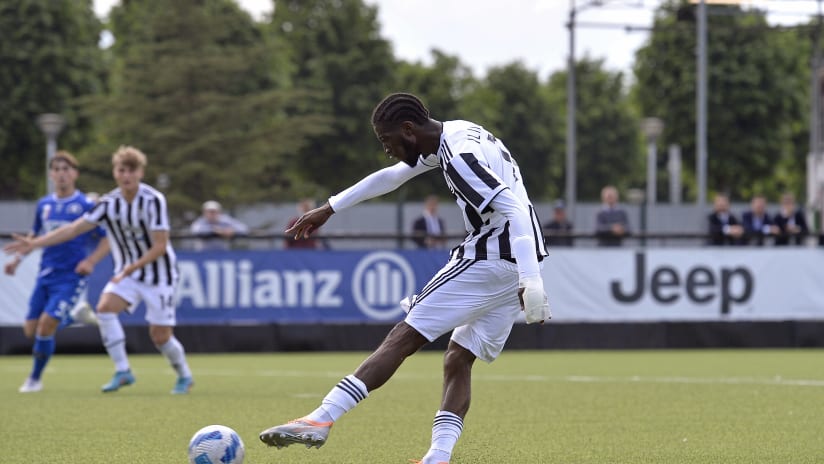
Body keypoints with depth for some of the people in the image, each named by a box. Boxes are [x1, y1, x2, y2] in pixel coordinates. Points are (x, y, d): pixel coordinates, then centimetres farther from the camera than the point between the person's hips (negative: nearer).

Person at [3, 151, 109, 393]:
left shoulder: (86, 205, -7)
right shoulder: (44, 205, 8)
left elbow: (108, 239, -3)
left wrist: (91, 260, -18)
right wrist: (18, 258, 13)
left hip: (71, 276, -6)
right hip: (45, 275, 6)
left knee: (46, 326, -15)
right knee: (31, 330, 3)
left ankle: (35, 378, 3)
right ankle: (75, 313, 27)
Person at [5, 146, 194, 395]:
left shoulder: (154, 201, -20)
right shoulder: (109, 203, -6)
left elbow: (160, 246, -21)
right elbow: (74, 228, -5)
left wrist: (129, 270, -27)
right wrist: (35, 243, -12)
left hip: (159, 273, -4)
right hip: (127, 273, 4)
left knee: (160, 336, -4)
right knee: (105, 307, -22)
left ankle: (184, 376, 24)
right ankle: (122, 371, -14)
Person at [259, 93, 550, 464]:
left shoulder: (460, 155, -16)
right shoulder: (452, 135, 16)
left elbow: (513, 208, -26)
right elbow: (392, 176, 29)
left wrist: (531, 281, -33)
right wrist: (330, 208, 35)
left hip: (488, 260, -9)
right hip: (515, 265, 9)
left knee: (403, 338, -9)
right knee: (458, 360, 8)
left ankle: (320, 421, -11)